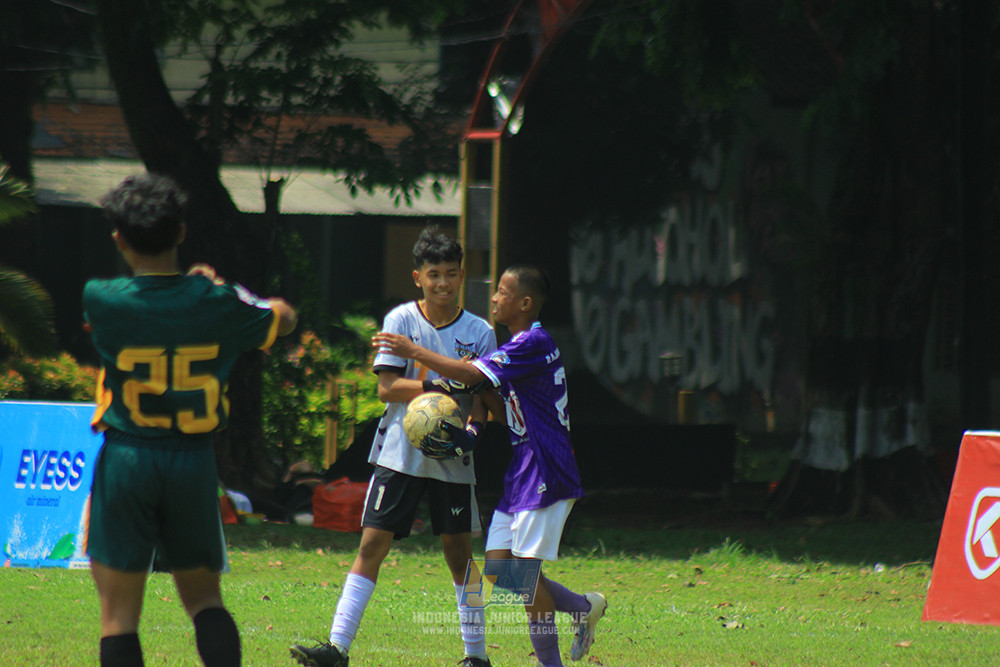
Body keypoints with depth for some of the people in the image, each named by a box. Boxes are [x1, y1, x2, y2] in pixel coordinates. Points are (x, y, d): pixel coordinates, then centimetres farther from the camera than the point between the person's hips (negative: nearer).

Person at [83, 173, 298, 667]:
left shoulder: (101, 299, -9)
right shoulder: (217, 304, -4)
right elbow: (284, 318, 17)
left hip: (126, 460, -2)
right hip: (195, 460, 2)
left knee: (119, 613, 2)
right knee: (203, 596, 15)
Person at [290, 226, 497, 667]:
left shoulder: (479, 332, 3)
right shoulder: (401, 320, -1)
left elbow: (480, 397, 5)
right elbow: (387, 388, -7)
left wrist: (473, 427, -16)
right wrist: (440, 386, -19)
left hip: (452, 460, 1)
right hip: (400, 454, -1)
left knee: (460, 552, 6)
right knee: (372, 545, -6)